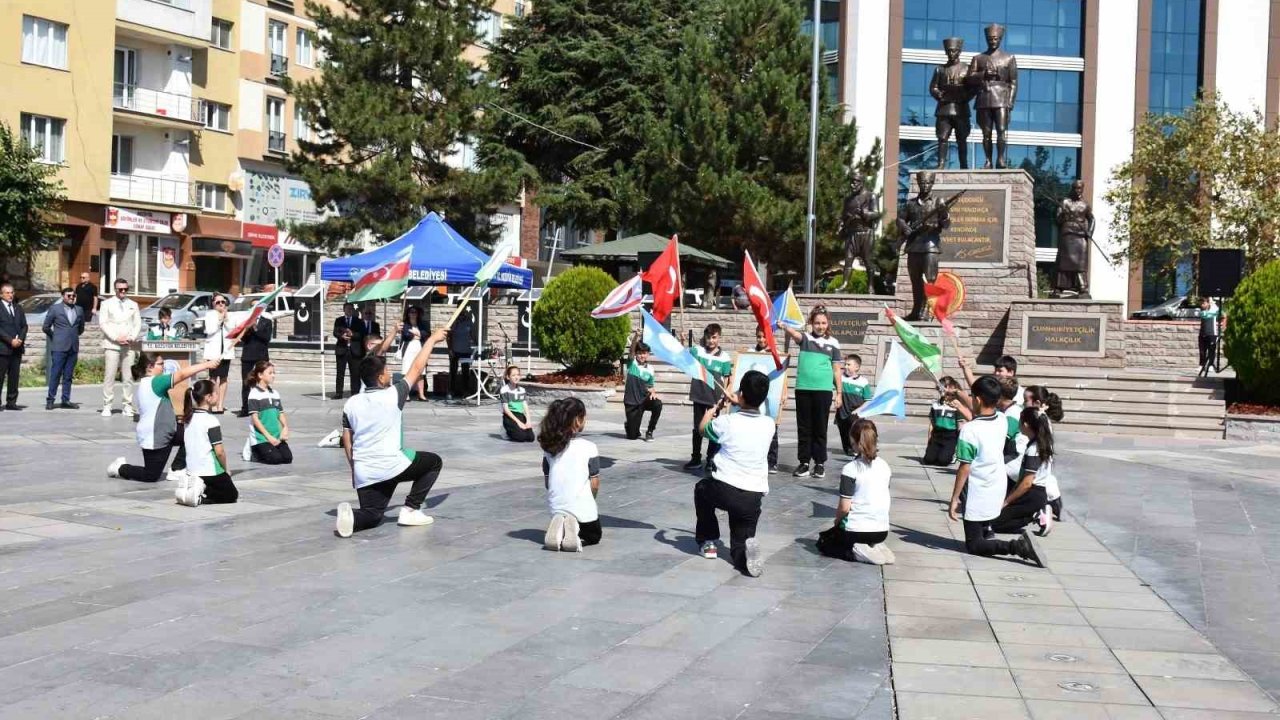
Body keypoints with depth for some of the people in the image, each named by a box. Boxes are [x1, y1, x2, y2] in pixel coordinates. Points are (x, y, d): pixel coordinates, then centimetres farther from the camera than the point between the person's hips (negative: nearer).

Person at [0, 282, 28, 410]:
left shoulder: (18, 308, 16)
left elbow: (24, 326, 13)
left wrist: (20, 339, -4)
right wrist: (10, 340, -15)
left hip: (17, 347, 6)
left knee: (14, 376, 5)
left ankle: (11, 402, 8)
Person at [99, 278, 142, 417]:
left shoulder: (133, 305, 16)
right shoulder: (107, 304, 8)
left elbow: (138, 324, 12)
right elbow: (102, 323, -1)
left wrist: (131, 338, -5)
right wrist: (116, 337, -11)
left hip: (129, 345, 3)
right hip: (111, 344, -2)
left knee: (128, 377, 0)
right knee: (109, 376, -6)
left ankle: (127, 406, 3)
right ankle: (107, 406, -3)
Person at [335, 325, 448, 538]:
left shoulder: (351, 404, 7)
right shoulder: (392, 396, -8)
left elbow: (347, 441, 12)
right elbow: (417, 368, 2)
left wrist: (355, 469, 24)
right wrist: (432, 339, 13)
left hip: (364, 473, 5)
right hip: (391, 465, -5)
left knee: (372, 515, 18)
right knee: (433, 462, 18)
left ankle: (351, 515, -18)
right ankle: (410, 510, 10)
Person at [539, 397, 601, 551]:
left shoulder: (549, 447, -2)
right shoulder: (588, 447, -15)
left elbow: (547, 481, 4)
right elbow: (594, 484, -9)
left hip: (556, 508, 4)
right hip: (583, 509, -4)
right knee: (594, 536, 26)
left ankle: (560, 529, -3)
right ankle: (576, 533, -8)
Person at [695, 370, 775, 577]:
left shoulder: (727, 422, -9)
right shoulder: (769, 425, 0)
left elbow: (703, 428, 15)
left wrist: (715, 408, 32)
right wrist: (738, 403, 33)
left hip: (724, 491, -2)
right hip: (753, 498, 2)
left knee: (702, 488, 33)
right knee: (740, 543, 14)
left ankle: (708, 541, 31)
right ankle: (744, 553, -22)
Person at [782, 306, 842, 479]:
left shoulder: (833, 343, 6)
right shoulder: (805, 338, 4)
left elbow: (836, 369, 8)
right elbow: (793, 333, -19)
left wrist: (839, 393, 5)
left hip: (823, 390, 0)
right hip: (803, 388, 0)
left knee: (820, 427, 5)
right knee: (803, 427, 5)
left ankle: (820, 463, 12)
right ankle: (804, 462, 12)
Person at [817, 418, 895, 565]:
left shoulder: (851, 468, -16)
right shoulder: (884, 466, 1)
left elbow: (844, 507, -16)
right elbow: (882, 500, 11)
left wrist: (837, 520, 7)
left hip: (856, 530, -6)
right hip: (882, 531, 6)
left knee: (823, 542, 22)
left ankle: (857, 552, -6)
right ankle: (877, 548, 6)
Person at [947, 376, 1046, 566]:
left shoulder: (969, 429, -23)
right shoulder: (1001, 421, -3)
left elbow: (965, 468, -20)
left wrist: (954, 499, -12)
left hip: (979, 496, -7)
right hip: (999, 491, 7)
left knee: (974, 545, 2)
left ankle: (1017, 546, -19)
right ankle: (986, 530, 25)